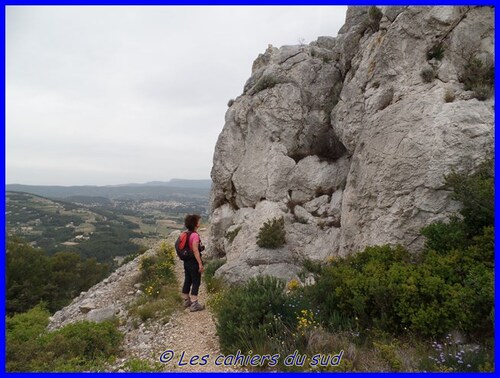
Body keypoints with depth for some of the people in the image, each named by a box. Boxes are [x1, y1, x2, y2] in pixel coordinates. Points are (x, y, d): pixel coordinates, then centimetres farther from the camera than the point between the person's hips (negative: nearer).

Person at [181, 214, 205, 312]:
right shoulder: (195, 235, -20)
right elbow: (195, 251, -23)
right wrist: (200, 264, -20)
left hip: (187, 261, 9)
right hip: (193, 262, -9)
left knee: (187, 281, 17)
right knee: (196, 282, 0)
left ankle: (186, 301, 30)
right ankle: (194, 304, 4)